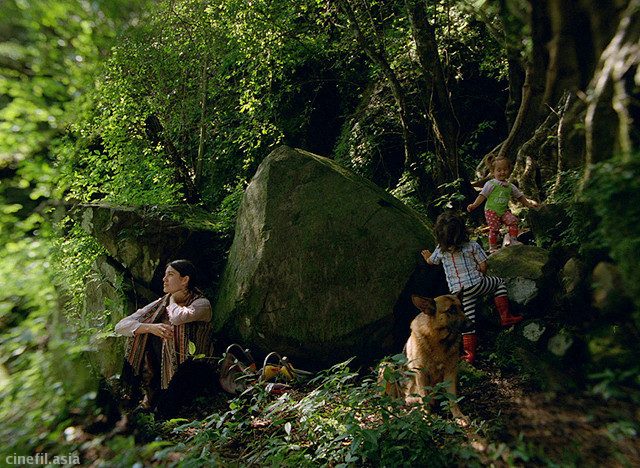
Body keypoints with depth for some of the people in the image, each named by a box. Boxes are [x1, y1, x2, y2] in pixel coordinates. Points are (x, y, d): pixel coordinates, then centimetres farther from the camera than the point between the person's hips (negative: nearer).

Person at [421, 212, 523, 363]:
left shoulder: (440, 250, 0)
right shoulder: (472, 245, -5)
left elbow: (431, 262, 20)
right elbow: (483, 266, -3)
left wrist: (427, 256, 44)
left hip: (458, 292, 2)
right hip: (476, 285, -2)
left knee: (467, 321, 7)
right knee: (499, 282, 24)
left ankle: (470, 353, 4)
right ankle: (505, 317, 18)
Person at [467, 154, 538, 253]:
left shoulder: (510, 186, 11)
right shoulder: (491, 184, -6)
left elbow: (520, 196, 22)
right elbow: (482, 195, -10)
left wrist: (529, 203, 20)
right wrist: (474, 205, -22)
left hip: (504, 211, 5)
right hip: (491, 211, -5)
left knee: (513, 221, -15)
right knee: (494, 228, -8)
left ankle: (513, 240, 0)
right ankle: (493, 247, 5)